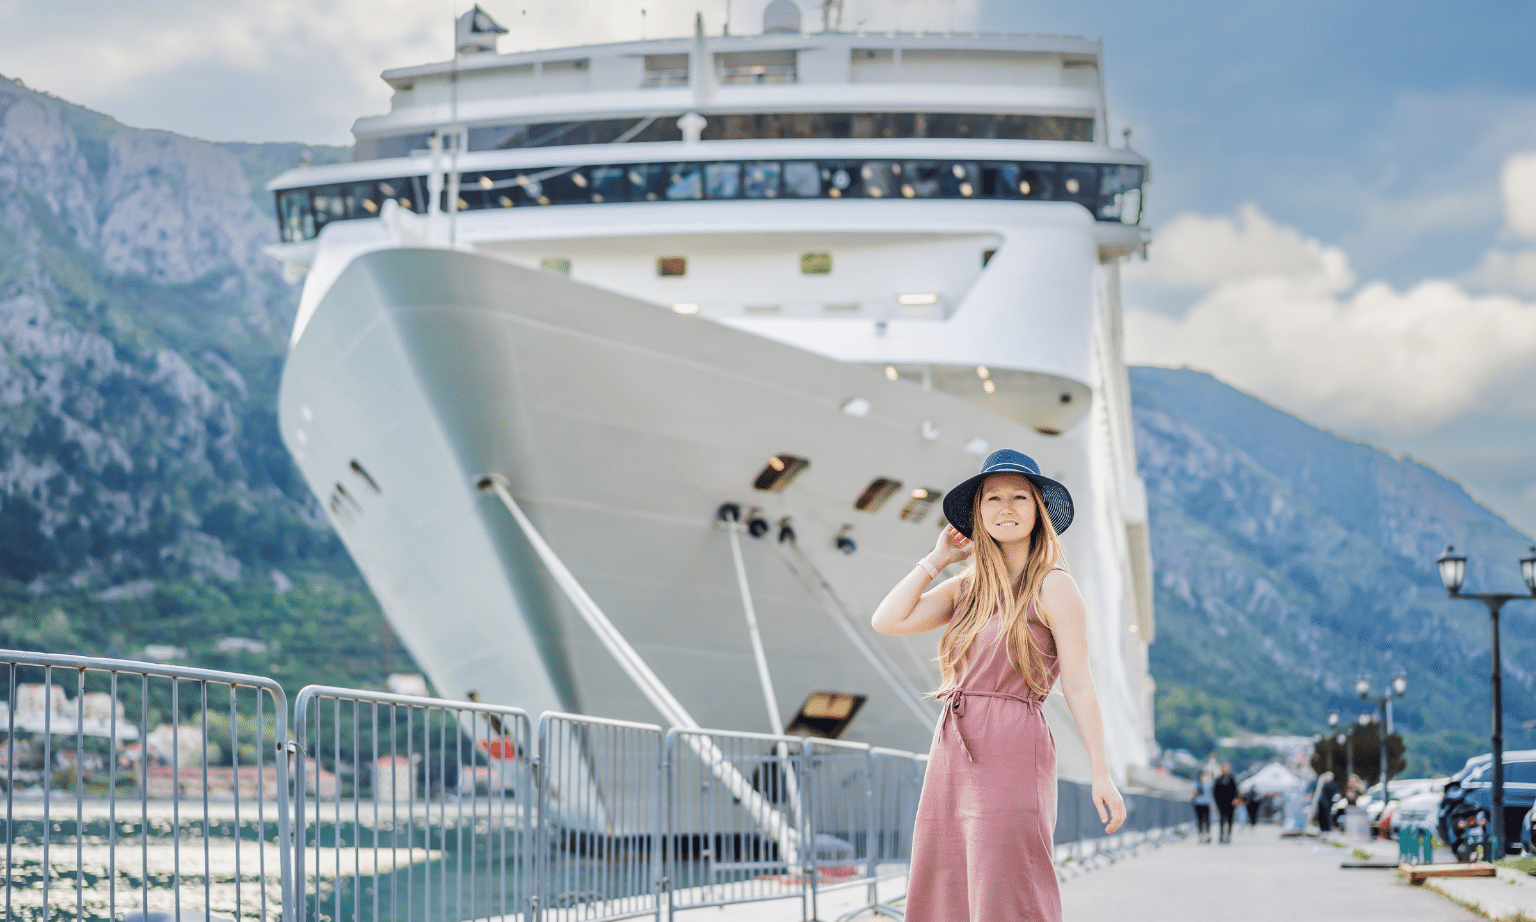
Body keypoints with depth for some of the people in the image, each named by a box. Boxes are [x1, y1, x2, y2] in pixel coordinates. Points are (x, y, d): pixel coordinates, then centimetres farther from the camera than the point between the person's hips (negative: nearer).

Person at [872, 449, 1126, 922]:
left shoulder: (1053, 586, -2)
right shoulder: (966, 587, 15)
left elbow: (1078, 685, -5)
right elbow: (887, 620, 5)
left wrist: (1102, 775, -9)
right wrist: (937, 558, 10)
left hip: (1012, 755, -7)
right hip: (953, 759, 7)